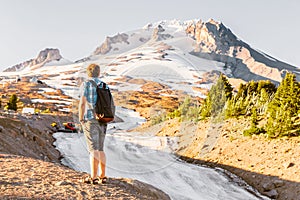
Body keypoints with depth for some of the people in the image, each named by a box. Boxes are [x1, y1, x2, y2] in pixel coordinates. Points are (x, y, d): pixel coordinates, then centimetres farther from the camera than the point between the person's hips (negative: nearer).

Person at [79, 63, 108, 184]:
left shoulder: (85, 84, -5)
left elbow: (82, 103, -13)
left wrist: (80, 120, -4)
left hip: (90, 120, -5)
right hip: (102, 120, 5)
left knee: (93, 150, -5)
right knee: (100, 149, 14)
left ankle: (93, 177, -4)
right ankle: (102, 176, 17)